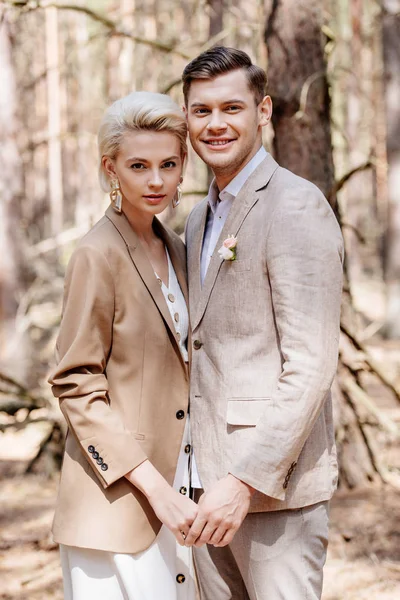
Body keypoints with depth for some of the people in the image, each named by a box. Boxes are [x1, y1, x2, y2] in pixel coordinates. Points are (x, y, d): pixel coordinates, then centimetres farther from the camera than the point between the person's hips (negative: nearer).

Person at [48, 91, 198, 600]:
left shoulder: (174, 250, 11)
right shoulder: (98, 256, -12)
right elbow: (74, 385, -14)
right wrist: (152, 485, -18)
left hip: (175, 490, 7)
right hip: (118, 502, -7)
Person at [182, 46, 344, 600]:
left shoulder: (297, 206, -12)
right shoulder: (200, 219, 17)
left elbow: (311, 366, -18)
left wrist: (246, 479, -22)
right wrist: (206, 477, 14)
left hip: (276, 483, -8)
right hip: (209, 480, 8)